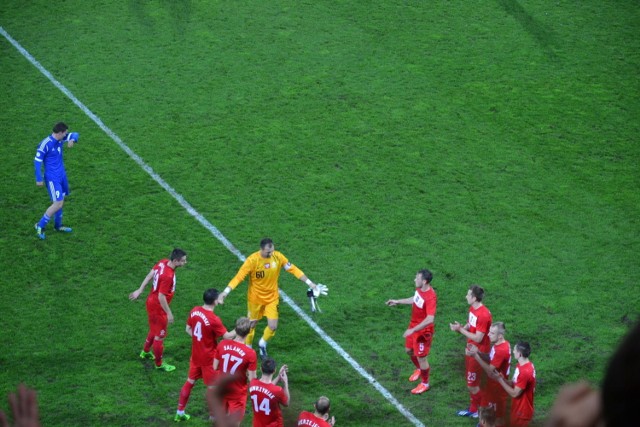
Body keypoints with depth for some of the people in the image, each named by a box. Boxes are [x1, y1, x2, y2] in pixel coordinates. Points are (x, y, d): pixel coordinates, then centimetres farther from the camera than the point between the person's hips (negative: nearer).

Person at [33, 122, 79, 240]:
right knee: (58, 203, -13)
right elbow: (37, 161, -15)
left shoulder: (61, 139, 0)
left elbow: (75, 135, 11)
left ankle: (58, 225, 33)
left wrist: (72, 139, -14)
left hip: (61, 175, 8)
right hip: (52, 177, -8)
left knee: (60, 201, 17)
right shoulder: (45, 144, -21)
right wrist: (39, 179, -15)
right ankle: (40, 226, -1)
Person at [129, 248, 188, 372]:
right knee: (160, 336, 9)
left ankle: (145, 352, 51)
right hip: (158, 307, -9)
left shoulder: (162, 263, -9)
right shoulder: (168, 276, -35)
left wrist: (140, 290, 16)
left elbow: (150, 275, 4)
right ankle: (159, 364, 26)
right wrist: (169, 313, -19)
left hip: (152, 302, 9)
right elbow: (161, 297, -29)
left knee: (154, 329, 30)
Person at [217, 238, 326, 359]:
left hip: (272, 297, 2)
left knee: (273, 326, -3)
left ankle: (262, 344, 28)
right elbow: (239, 277, -25)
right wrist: (225, 292, -34)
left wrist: (311, 284, -6)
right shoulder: (252, 260, -25)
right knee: (252, 324, 13)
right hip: (255, 298, -2)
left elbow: (293, 270, -7)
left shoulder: (278, 256, -16)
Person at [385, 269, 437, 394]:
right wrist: (397, 301, 20)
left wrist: (413, 330, -37)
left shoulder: (430, 297, -34)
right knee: (409, 350, 25)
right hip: (413, 325, 9)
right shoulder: (419, 289, -7)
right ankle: (419, 369, 53)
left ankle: (425, 384, 27)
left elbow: (430, 319, -38)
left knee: (421, 357, 6)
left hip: (423, 331, -9)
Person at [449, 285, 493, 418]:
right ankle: (473, 409, 31)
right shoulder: (472, 308, 2)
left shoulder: (483, 315, -27)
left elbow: (478, 338, -26)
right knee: (472, 382, 18)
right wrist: (460, 327, -10)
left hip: (479, 353, -9)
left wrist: (460, 330, -21)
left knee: (473, 384, 0)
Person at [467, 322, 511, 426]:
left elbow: (490, 371, -28)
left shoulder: (501, 350, -31)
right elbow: (491, 360, 9)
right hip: (493, 382, 10)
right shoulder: (500, 344, 0)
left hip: (498, 385, -10)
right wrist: (478, 352, -7)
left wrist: (475, 356, -28)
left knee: (498, 414, 8)